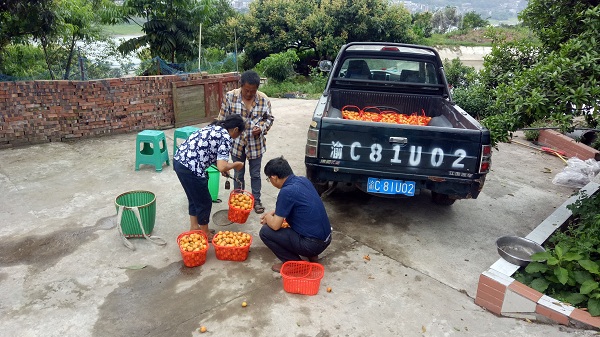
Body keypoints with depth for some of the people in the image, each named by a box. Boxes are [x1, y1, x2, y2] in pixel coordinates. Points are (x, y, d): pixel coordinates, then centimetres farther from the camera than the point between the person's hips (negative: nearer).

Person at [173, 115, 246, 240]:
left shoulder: (213, 127, 18)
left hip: (178, 161, 9)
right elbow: (221, 167, -18)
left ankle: (194, 227, 41)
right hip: (190, 168, -9)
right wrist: (235, 165, 1)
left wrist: (223, 167, 29)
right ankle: (205, 233, 28)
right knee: (204, 202, 11)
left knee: (194, 198, 26)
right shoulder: (226, 138, -8)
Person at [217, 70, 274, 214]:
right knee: (238, 174, 15)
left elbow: (269, 118, 4)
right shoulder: (230, 96, -12)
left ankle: (256, 200, 33)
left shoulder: (264, 99, -10)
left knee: (255, 174, 14)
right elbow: (222, 119, -4)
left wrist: (262, 128, -16)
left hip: (256, 144, 1)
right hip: (237, 143, 0)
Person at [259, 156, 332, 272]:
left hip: (313, 244, -9)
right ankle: (311, 255, 21)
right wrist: (273, 213, 19)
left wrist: (268, 217, 6)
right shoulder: (303, 180, 4)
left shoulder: (287, 192, -21)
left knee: (265, 232, -3)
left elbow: (275, 226, -15)